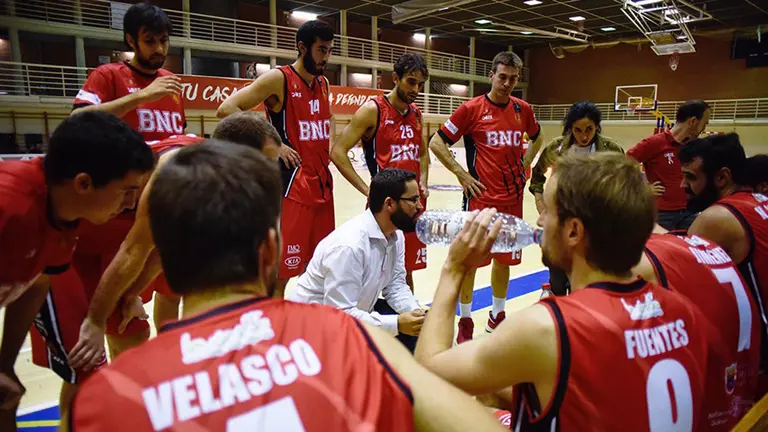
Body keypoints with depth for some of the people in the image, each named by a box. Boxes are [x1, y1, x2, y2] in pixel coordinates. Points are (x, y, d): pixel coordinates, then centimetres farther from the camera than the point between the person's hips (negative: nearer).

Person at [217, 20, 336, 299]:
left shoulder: (324, 84, 13)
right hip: (292, 185, -8)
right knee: (281, 270, -3)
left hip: (322, 183, 8)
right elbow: (226, 109, -15)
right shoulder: (278, 79, -9)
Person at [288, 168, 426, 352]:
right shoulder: (349, 244, -33)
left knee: (416, 323, -3)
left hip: (355, 311, 8)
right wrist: (396, 323, -34)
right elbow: (340, 314, -33)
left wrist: (414, 311, -18)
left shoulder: (396, 235, -6)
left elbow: (396, 285, 1)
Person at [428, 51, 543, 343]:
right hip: (481, 197, -5)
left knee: (505, 259, 14)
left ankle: (498, 315, 31)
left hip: (513, 198, 5)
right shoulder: (472, 108, -7)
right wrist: (461, 174, -9)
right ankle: (465, 321, 17)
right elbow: (436, 143, -4)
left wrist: (524, 165, 13)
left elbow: (537, 138, 27)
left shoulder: (522, 109, 7)